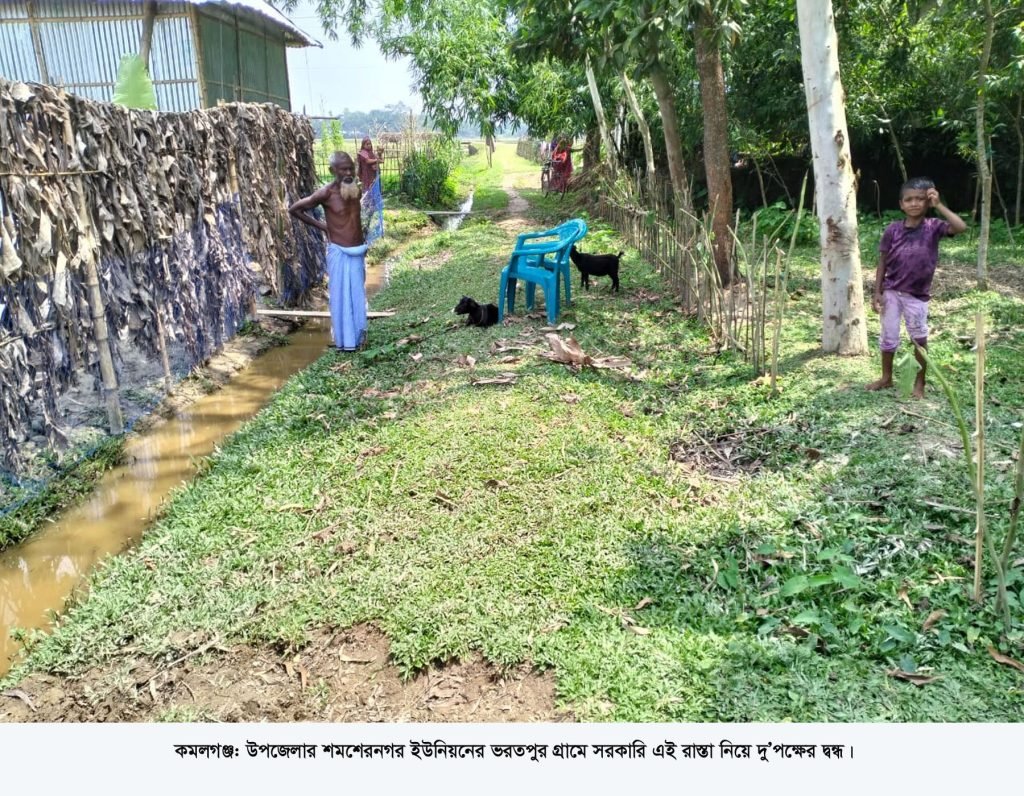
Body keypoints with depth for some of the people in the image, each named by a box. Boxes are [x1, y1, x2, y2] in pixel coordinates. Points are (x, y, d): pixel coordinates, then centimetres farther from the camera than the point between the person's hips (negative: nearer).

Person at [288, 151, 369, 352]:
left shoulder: (355, 189, 3)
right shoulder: (326, 193, -14)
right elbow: (294, 209, -5)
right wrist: (321, 226, -2)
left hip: (358, 251, 5)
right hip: (339, 252, -5)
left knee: (358, 294, 12)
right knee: (341, 296, 1)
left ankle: (358, 335, 24)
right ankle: (344, 340, 11)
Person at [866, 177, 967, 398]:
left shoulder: (933, 227, -8)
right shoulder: (893, 229, -5)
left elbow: (961, 227, -25)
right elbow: (883, 262, 0)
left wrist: (938, 205, -22)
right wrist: (877, 292, -3)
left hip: (917, 296, -1)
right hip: (891, 293, 1)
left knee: (920, 339, 8)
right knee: (888, 338, 11)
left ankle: (919, 382, 22)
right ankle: (886, 377, 30)